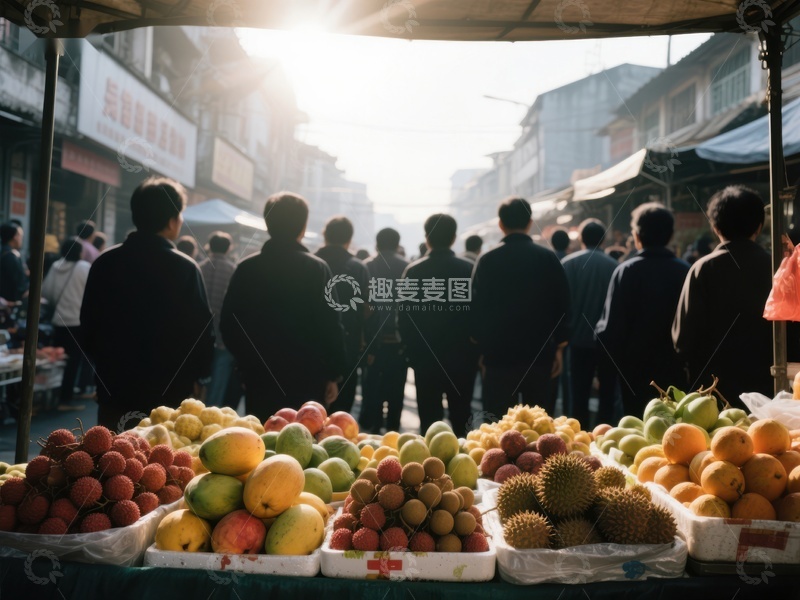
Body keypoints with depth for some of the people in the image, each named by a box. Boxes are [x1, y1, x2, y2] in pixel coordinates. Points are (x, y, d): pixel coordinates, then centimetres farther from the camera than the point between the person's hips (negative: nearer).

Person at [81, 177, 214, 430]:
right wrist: (196, 375, 6)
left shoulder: (104, 262, -1)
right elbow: (202, 329, -10)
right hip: (168, 394, -4)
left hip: (113, 389, 4)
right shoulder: (185, 268, -14)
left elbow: (88, 323, 8)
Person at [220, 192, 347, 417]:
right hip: (306, 381, -2)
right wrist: (334, 375, -1)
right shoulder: (317, 269, -9)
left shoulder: (246, 268, -1)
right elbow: (331, 326, -10)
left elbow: (228, 324, 4)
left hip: (259, 380, 3)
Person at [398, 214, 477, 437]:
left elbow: (404, 315, -5)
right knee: (460, 417, 10)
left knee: (429, 418, 7)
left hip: (425, 355, 0)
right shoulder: (468, 269, -6)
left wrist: (412, 351, 7)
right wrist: (476, 349, 9)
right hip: (462, 354, 0)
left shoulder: (413, 270, -6)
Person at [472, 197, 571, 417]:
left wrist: (481, 347, 5)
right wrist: (559, 347, 9)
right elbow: (562, 306, 1)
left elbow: (477, 308, -5)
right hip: (539, 353, 2)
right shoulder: (548, 258, -1)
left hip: (498, 354, -1)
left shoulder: (487, 260, -6)